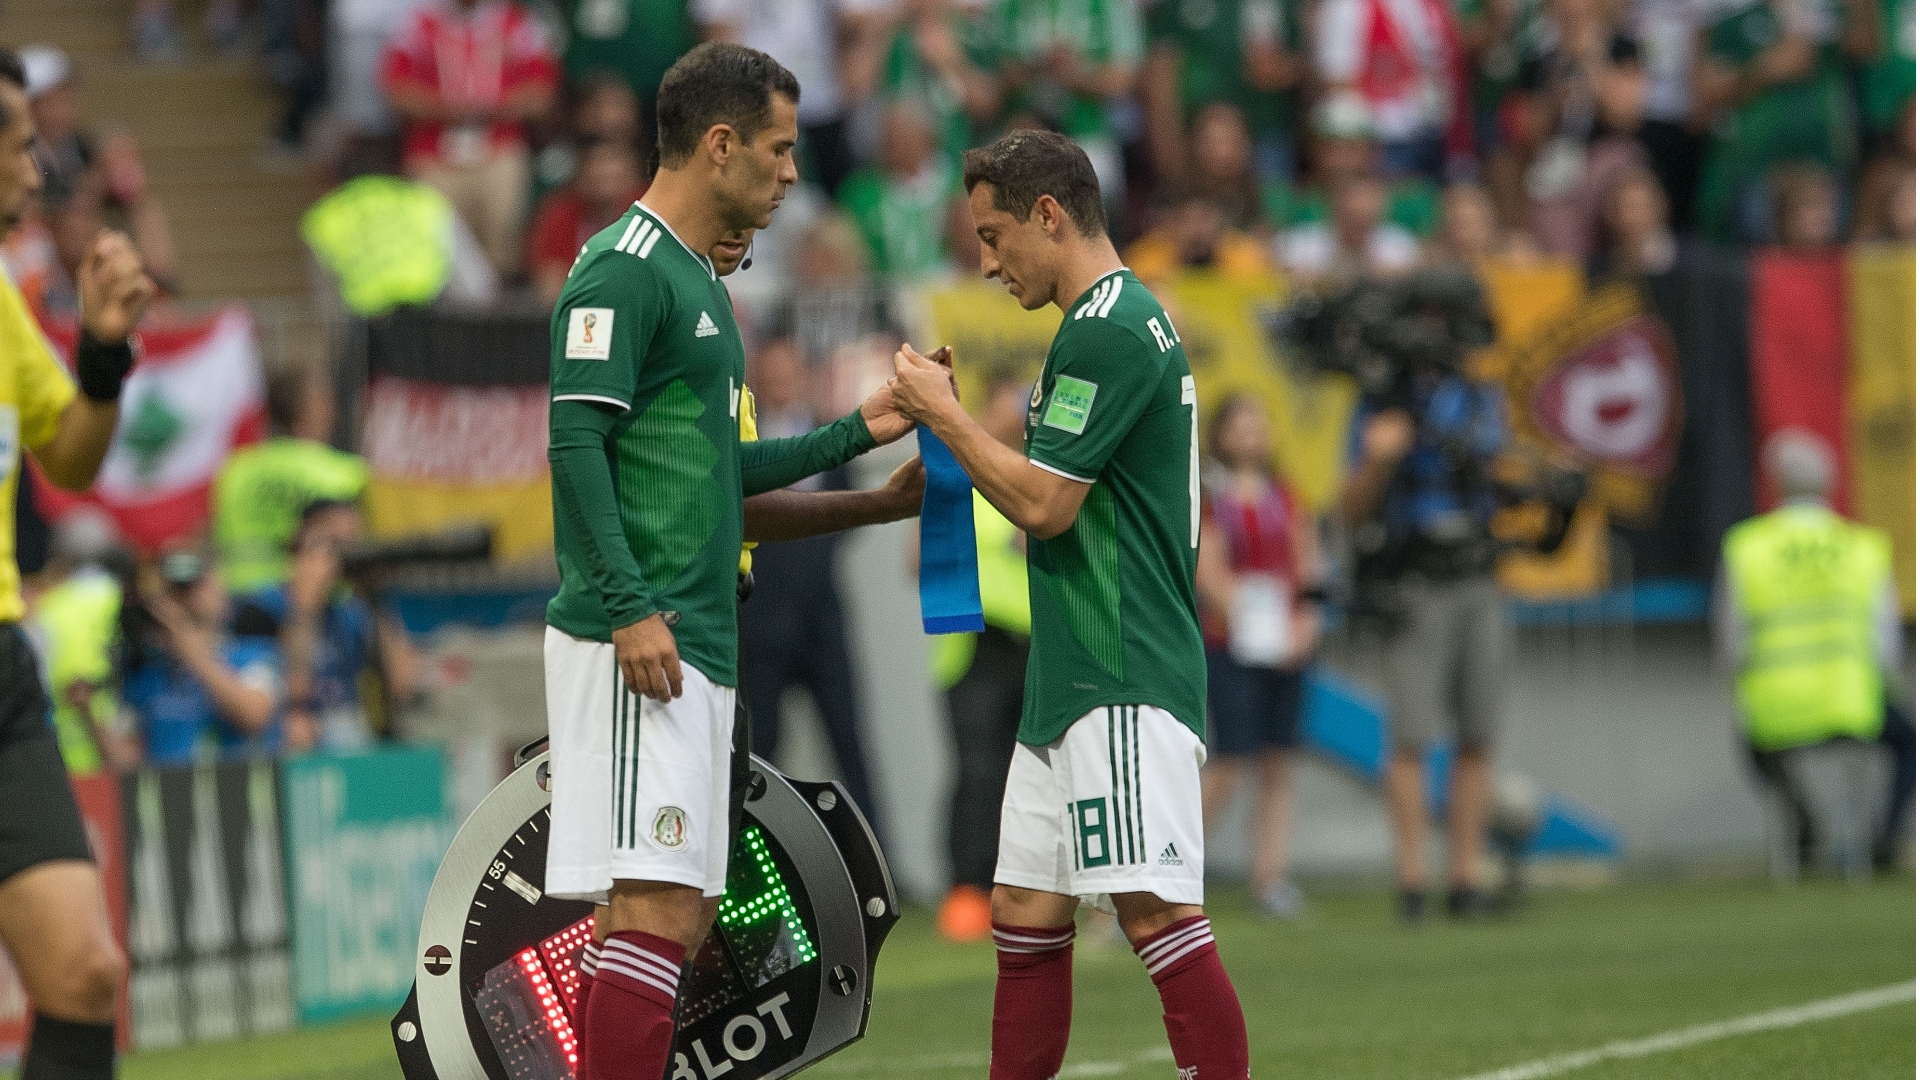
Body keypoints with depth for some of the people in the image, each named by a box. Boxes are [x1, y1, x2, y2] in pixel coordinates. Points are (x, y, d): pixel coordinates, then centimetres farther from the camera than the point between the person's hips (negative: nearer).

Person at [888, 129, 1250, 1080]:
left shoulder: (1106, 331, -14)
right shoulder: (1123, 319, 19)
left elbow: (1041, 502, -17)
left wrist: (942, 412, -4)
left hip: (1124, 689, -11)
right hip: (1073, 683, 11)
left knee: (1159, 913, -14)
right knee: (1026, 915, 11)